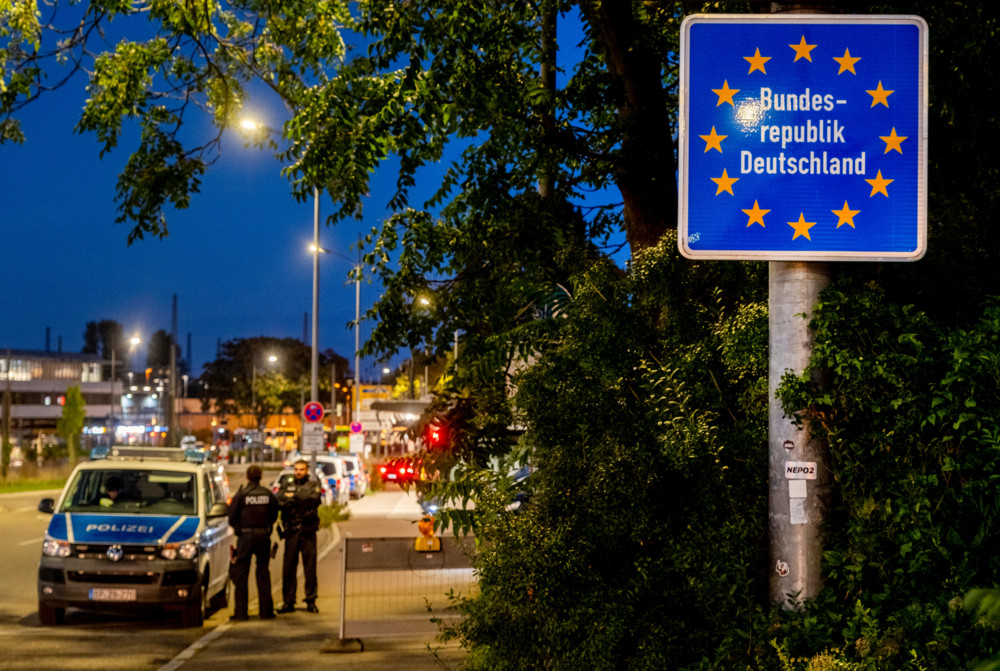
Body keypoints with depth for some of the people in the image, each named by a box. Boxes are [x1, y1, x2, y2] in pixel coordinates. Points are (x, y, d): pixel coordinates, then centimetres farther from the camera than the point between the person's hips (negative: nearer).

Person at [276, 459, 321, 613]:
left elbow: (315, 499, -11)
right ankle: (288, 602, 6)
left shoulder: (313, 484, 10)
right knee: (288, 566, 1)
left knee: (310, 566, -1)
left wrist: (293, 497, -8)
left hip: (308, 531, -1)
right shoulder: (286, 485, 14)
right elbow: (278, 501, -4)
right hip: (291, 531, 1)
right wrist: (302, 501, -14)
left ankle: (311, 601, 5)